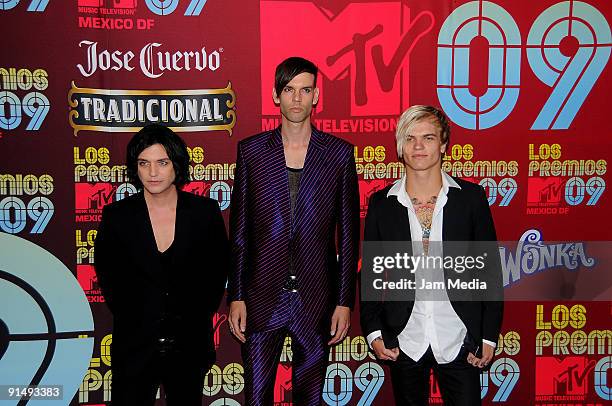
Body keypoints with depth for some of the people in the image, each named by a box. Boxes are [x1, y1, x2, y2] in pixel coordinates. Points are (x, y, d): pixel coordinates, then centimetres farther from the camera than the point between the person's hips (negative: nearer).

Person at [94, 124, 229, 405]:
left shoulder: (205, 211, -4)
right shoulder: (116, 216, -4)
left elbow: (217, 271, 5)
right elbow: (107, 276, 6)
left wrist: (199, 316, 2)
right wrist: (129, 317, 4)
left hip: (190, 344, 1)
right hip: (134, 347, 0)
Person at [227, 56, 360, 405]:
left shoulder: (340, 153, 1)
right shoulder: (251, 151, 3)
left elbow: (348, 234, 2)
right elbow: (239, 231, 4)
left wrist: (345, 301, -1)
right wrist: (236, 296, 0)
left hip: (316, 299, 0)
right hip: (262, 299, 0)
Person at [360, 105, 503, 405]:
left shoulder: (471, 197, -2)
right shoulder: (381, 204, 1)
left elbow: (490, 268, 1)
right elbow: (369, 272, 6)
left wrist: (489, 336, -2)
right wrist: (373, 332, -2)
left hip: (459, 343, -1)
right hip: (404, 343, 1)